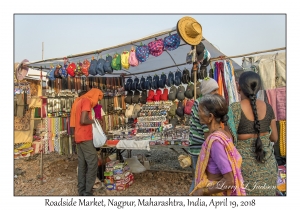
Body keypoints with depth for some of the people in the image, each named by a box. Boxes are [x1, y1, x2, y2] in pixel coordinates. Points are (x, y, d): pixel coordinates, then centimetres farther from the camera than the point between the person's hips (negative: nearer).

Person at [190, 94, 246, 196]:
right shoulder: (223, 133, -5)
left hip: (215, 192, -7)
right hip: (216, 189, 7)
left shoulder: (215, 140, -28)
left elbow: (229, 181, -25)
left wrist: (202, 191, -17)